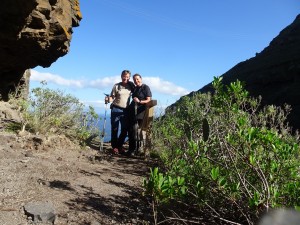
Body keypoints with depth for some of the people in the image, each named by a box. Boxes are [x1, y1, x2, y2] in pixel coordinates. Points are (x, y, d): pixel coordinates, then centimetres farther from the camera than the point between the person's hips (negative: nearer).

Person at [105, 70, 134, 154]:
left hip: (126, 110, 3)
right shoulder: (116, 86, -1)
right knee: (115, 129, 1)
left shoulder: (131, 86, 5)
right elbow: (112, 97, -1)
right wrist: (108, 99, -21)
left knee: (125, 130, 5)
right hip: (116, 109, -3)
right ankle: (114, 147, 12)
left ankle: (120, 145, 22)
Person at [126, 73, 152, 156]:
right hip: (132, 112, 6)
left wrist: (139, 101, -20)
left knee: (138, 131, -5)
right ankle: (131, 149, 8)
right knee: (131, 131, 2)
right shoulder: (134, 88, 20)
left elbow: (148, 100, -8)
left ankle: (138, 149, 3)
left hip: (140, 112, -6)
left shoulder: (146, 87, -1)